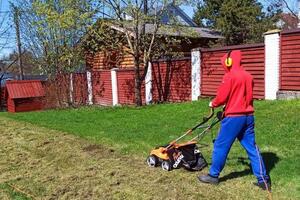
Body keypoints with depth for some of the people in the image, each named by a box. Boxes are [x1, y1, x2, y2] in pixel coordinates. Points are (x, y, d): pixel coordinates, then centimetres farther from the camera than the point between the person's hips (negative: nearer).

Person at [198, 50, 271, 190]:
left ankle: (213, 175, 16)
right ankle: (263, 179, 13)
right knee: (251, 147, 11)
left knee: (221, 146, 5)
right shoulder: (248, 76, 10)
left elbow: (221, 97, -11)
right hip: (248, 116, 7)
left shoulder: (230, 76, -11)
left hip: (234, 117, -7)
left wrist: (213, 104, 9)